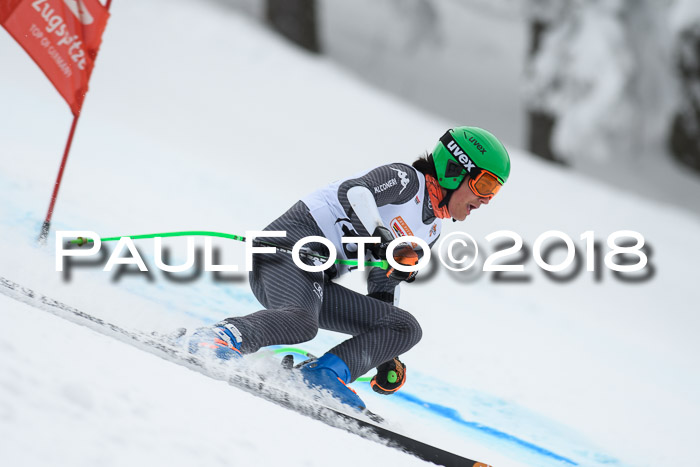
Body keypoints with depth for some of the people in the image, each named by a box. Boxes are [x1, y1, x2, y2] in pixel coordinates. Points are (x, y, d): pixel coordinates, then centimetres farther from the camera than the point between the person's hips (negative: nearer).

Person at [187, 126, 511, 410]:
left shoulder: (429, 233, 22)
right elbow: (353, 191, -23)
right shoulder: (405, 179, -4)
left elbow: (383, 288, 26)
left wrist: (386, 355, 21)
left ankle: (327, 374, -16)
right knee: (301, 321, -38)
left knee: (405, 328, -3)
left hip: (317, 282, 9)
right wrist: (380, 236, -38)